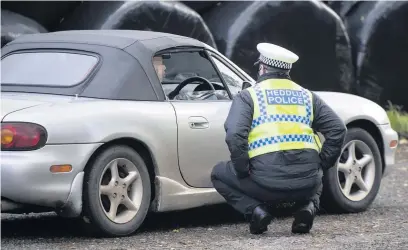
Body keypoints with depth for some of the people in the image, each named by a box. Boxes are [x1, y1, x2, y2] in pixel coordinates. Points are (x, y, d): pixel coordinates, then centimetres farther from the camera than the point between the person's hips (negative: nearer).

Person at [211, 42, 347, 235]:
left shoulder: (248, 96, 5)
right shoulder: (307, 96, 17)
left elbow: (234, 135, -11)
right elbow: (338, 129, 10)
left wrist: (243, 172, 1)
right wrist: (321, 165, 16)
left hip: (267, 182, -3)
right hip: (306, 184, 3)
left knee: (219, 173, 24)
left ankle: (255, 210, 1)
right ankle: (308, 208, 8)